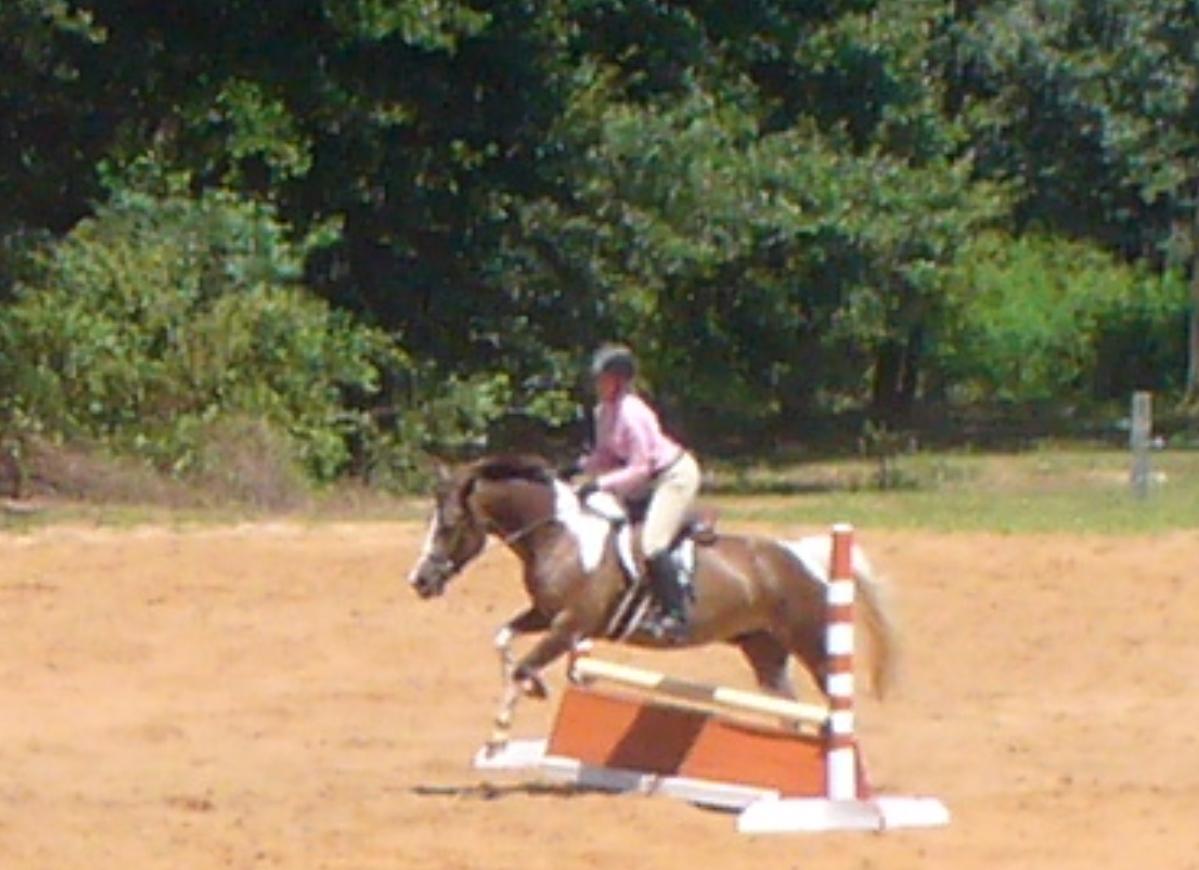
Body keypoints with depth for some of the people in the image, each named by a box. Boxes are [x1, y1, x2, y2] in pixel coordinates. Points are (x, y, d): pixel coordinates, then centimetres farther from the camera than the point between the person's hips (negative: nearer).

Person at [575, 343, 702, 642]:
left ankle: (676, 614, -20)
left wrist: (601, 484, -30)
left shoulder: (631, 414, -26)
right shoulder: (604, 412, 2)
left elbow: (640, 469, -26)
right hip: (652, 481, 10)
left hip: (676, 475, -10)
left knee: (651, 542, -23)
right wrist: (579, 466, -7)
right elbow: (607, 457, 10)